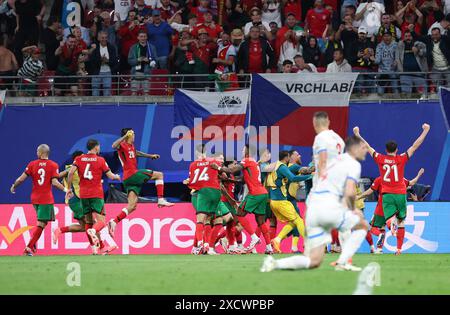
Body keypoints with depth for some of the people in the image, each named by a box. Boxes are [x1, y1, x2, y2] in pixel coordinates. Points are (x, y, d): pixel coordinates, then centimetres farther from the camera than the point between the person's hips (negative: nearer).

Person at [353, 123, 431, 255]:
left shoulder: (380, 159, 0)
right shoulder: (401, 159, -2)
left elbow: (367, 147, 8)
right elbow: (415, 146, -1)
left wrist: (357, 135, 17)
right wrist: (425, 131, 3)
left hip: (387, 194, 0)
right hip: (401, 194, 0)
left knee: (390, 219, -5)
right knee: (401, 223, 10)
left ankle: (392, 222, -42)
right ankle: (399, 248, 8)